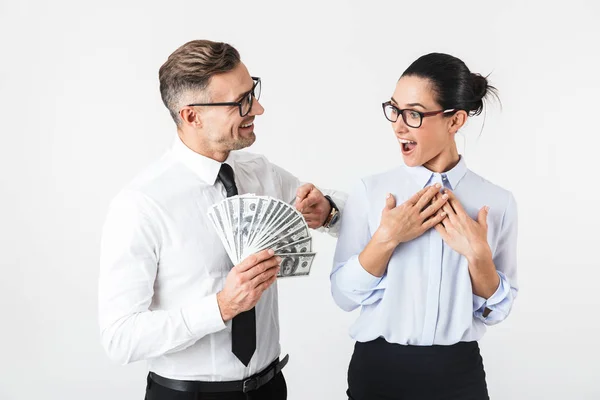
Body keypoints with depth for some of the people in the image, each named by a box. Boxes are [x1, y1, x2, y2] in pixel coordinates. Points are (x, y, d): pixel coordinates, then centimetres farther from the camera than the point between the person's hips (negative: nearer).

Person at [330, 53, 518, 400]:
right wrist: (386, 238, -19)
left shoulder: (498, 201, -5)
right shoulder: (370, 192, -7)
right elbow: (344, 295, -6)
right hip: (379, 370, 0)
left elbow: (497, 311, 0)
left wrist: (478, 256, -17)